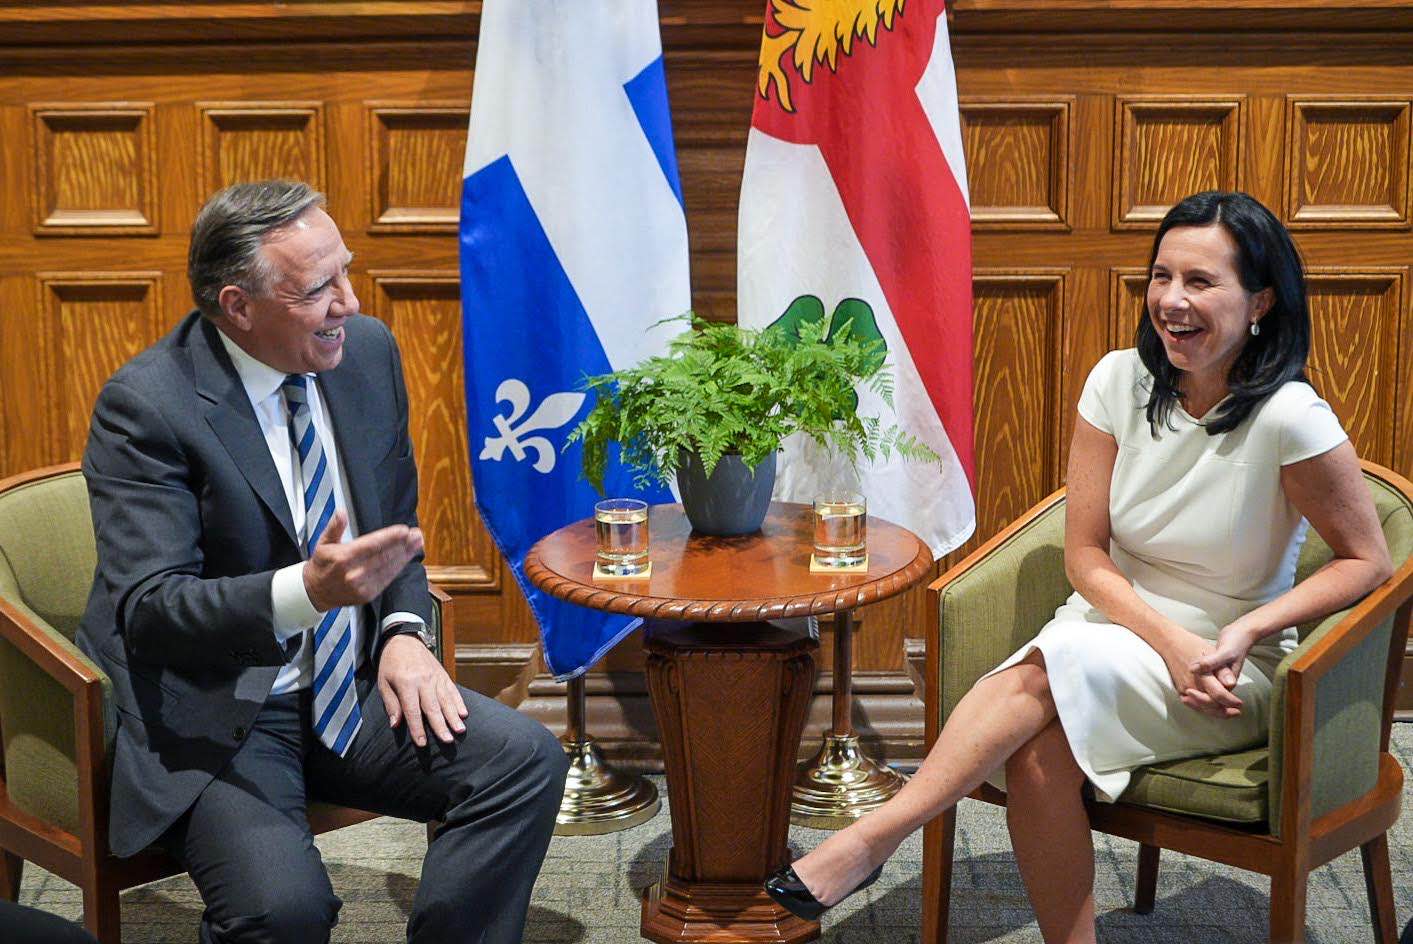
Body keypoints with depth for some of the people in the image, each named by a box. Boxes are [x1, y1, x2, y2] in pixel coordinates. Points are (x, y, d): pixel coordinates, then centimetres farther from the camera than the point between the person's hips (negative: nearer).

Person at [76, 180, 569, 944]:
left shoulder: (368, 349, 3)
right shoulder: (144, 405, -16)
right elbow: (147, 610, -21)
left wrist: (404, 630, -4)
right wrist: (308, 591, -37)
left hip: (350, 690, 6)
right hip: (212, 717, -6)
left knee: (527, 760, -16)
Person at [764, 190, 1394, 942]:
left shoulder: (1288, 418, -17)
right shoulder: (1120, 382, -4)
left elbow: (1367, 561, -6)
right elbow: (1085, 556, -1)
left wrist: (1248, 629, -19)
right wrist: (1173, 642, -17)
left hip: (1232, 675, -3)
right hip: (1116, 624, 3)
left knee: (1051, 670, -32)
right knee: (1040, 751, -31)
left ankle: (873, 838, -25)